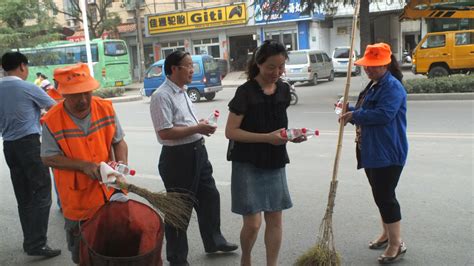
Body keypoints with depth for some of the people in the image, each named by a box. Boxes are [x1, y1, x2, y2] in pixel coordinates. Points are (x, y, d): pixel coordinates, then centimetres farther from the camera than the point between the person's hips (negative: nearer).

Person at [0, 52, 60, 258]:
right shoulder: (28, 88, -9)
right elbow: (54, 108, 3)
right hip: (29, 143, -7)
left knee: (24, 197, 12)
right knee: (42, 193, -3)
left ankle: (30, 241, 19)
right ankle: (37, 244, -6)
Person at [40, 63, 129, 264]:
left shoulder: (106, 108, -10)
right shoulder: (52, 120, -18)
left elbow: (119, 142, 0)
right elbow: (48, 158, -12)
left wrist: (122, 165, -19)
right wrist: (83, 165, -23)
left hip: (110, 190, 3)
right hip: (76, 197, -2)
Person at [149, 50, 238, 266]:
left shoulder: (182, 92, 12)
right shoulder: (162, 96, -18)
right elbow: (165, 133, -25)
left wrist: (200, 125, 3)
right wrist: (197, 129, -20)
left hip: (197, 151, 10)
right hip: (177, 157, -9)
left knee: (209, 196, 20)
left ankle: (213, 241, 41)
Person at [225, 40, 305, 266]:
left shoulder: (284, 90, 5)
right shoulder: (246, 92, -13)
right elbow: (231, 131, -14)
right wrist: (267, 137, -22)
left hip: (274, 163, 6)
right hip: (248, 164, -5)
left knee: (275, 220, 8)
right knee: (253, 223, -3)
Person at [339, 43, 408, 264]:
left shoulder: (393, 87, -15)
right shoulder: (373, 85, 16)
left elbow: (383, 114, -28)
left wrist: (354, 115, -20)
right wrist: (350, 109, 5)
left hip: (387, 153, -10)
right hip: (370, 151, 10)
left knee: (385, 196, -6)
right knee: (380, 195, 19)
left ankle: (397, 244, 5)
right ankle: (387, 234, 34)